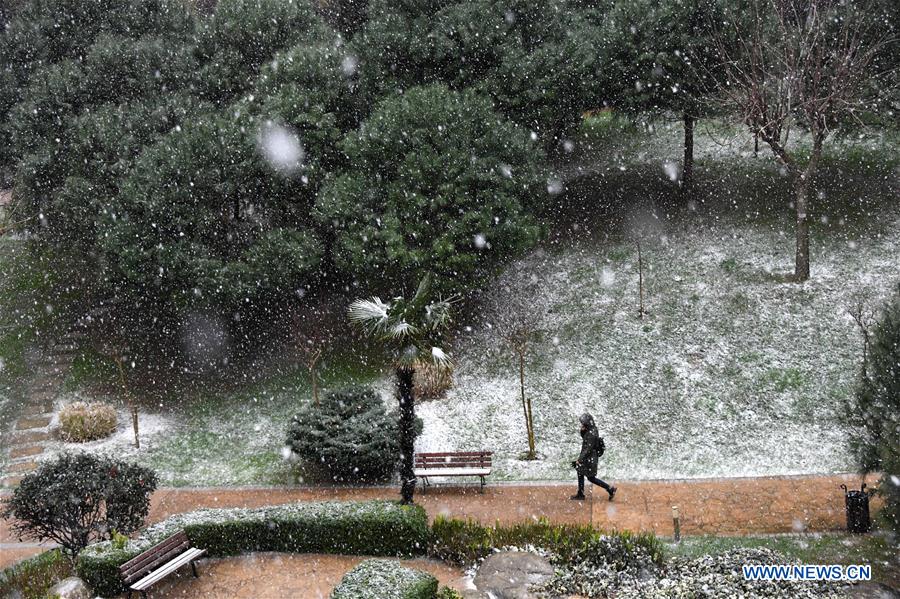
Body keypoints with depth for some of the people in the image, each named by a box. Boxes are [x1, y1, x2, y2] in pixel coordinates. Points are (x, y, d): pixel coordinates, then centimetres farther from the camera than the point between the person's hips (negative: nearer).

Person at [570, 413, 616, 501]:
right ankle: (580, 494, 30)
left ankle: (610, 489, 14)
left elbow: (588, 449, -26)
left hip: (590, 458, -10)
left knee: (591, 478, 4)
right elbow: (583, 437, 14)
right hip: (587, 456, 10)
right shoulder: (592, 428, -1)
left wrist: (580, 459, -20)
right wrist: (582, 430, -8)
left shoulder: (591, 434, -29)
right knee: (580, 473, 18)